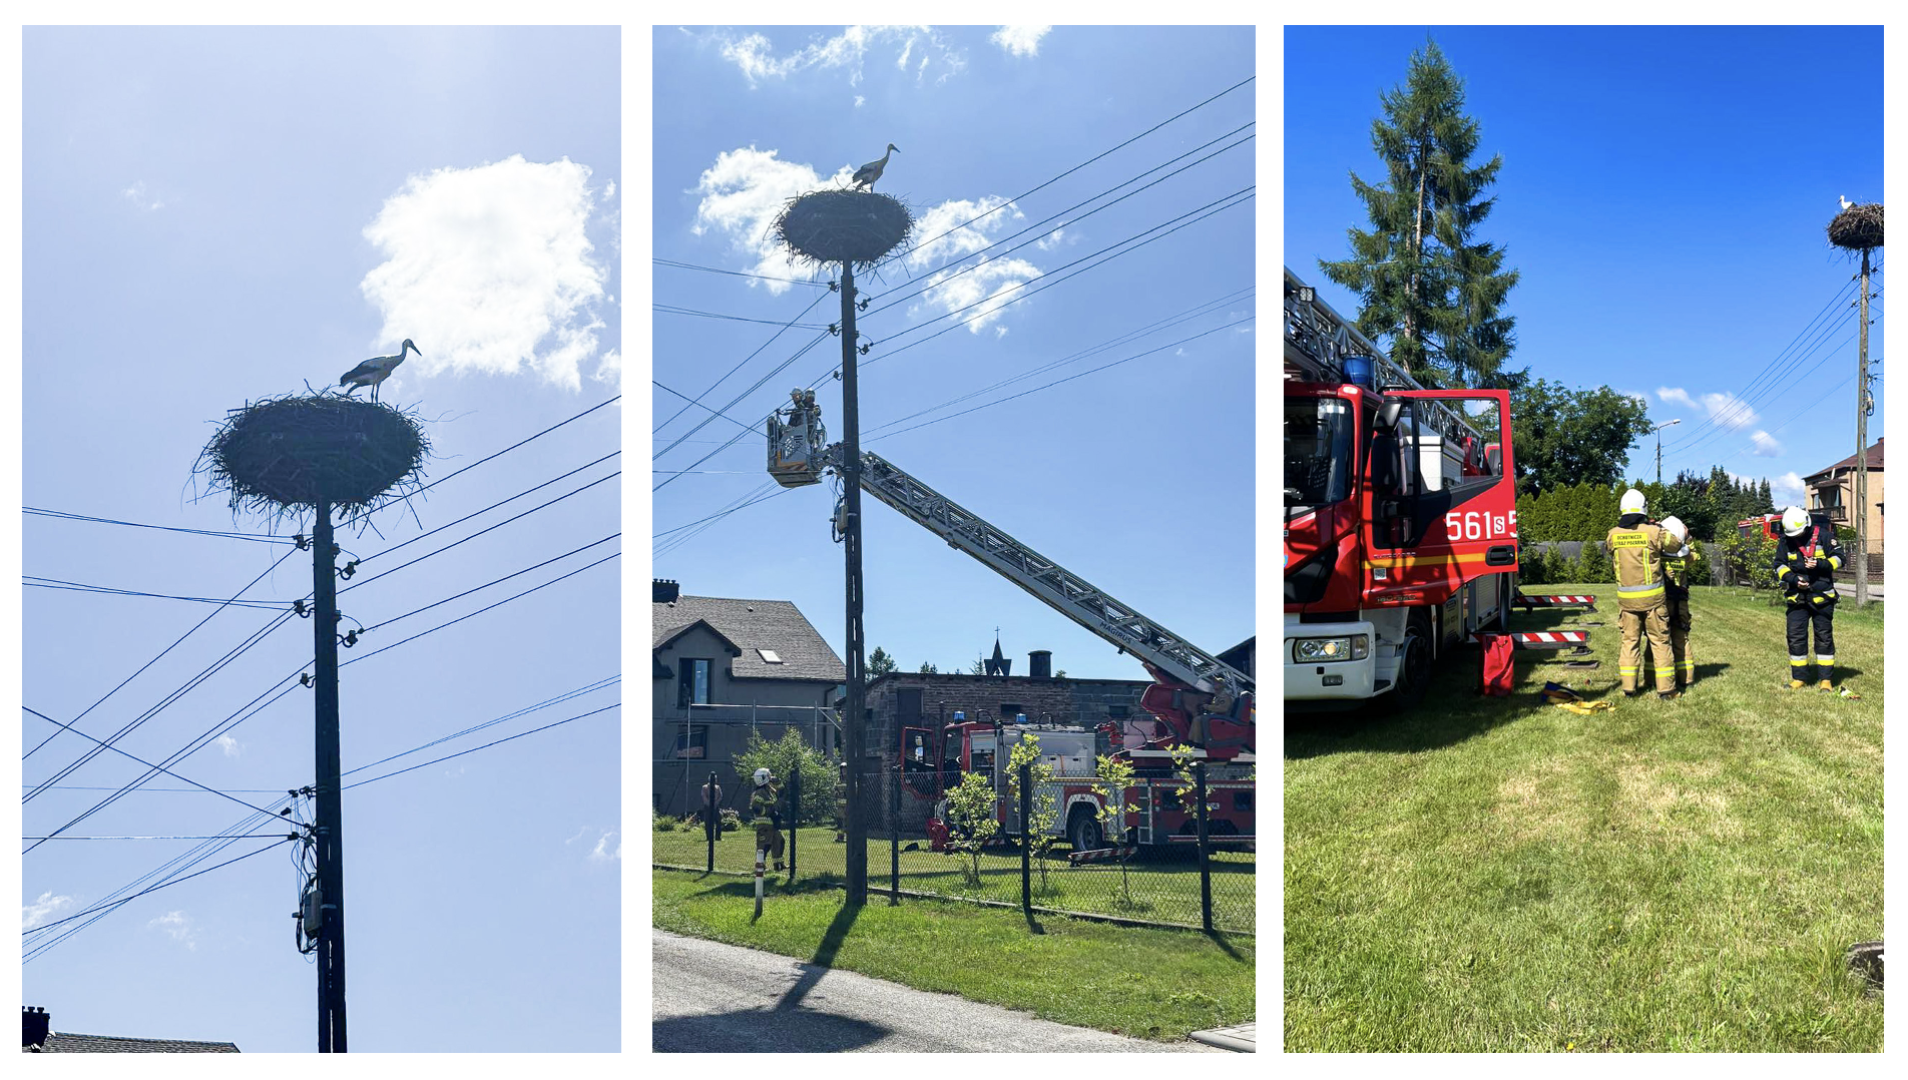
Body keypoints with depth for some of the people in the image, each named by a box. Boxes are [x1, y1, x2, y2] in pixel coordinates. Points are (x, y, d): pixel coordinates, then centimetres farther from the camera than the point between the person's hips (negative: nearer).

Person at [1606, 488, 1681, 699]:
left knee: (1630, 641, 11)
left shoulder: (1613, 535, -3)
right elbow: (1675, 545, 4)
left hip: (1626, 597, 3)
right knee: (1660, 642, 5)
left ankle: (1628, 687, 10)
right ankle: (1666, 689, 8)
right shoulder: (1653, 532, -12)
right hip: (1651, 597, -3)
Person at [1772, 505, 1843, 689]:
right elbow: (1779, 566, 5)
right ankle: (1799, 677, 11)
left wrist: (1819, 564, -20)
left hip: (1821, 596, -2)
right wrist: (1793, 579, -12)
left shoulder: (1823, 535, -4)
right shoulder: (1785, 541, 3)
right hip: (1797, 597, 3)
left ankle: (1826, 679, 8)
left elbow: (1838, 558, -2)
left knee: (1824, 637, 3)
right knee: (1795, 637, 1)